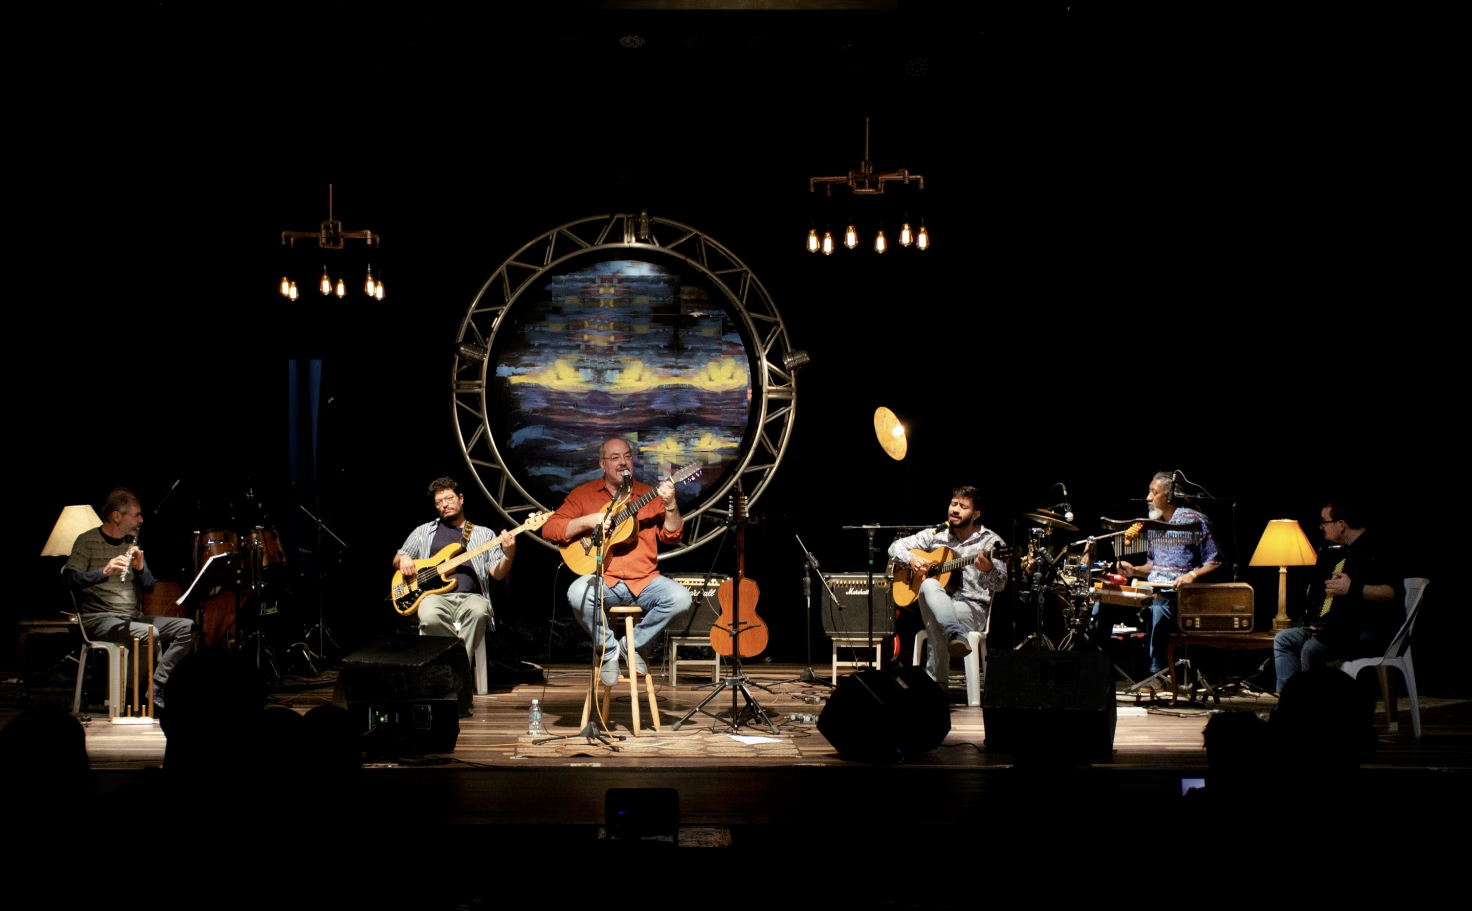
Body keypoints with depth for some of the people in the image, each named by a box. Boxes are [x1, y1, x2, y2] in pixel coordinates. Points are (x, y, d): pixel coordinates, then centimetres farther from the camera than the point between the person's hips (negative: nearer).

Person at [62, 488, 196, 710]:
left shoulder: (132, 543, 15)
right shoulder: (87, 541, -4)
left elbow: (149, 587, 12)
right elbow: (67, 579, -17)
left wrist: (140, 567, -10)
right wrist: (103, 572, -33)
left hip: (134, 617, 7)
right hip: (100, 619, -7)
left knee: (187, 627, -12)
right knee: (148, 633, -34)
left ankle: (155, 688, -19)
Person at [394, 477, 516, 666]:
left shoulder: (484, 534, 20)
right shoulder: (424, 532, 24)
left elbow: (497, 574, 10)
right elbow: (397, 560, 28)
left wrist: (509, 556, -12)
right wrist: (403, 560, 3)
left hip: (471, 597, 0)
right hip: (436, 595, 0)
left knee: (478, 612, -39)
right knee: (431, 617, -38)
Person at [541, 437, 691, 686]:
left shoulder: (649, 495, 12)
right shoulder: (584, 494, 8)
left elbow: (672, 536, 4)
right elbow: (549, 529, 1)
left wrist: (670, 505, -14)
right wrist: (587, 521, -13)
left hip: (643, 581, 2)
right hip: (603, 580, -2)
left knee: (680, 598, -26)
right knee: (578, 593, -35)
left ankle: (632, 644, 0)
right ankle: (609, 650, -7)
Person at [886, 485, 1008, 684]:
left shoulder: (990, 541, 1)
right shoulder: (936, 534, 13)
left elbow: (1000, 584, -11)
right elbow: (895, 547, 18)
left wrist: (989, 569, -36)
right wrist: (912, 559, -6)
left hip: (972, 608, -3)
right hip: (936, 605, 3)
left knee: (937, 623, -38)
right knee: (929, 585, -36)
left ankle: (935, 681, -33)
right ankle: (956, 636, -57)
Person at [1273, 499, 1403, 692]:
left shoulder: (1372, 551, -15)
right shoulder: (1343, 552, 17)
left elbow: (1395, 593, -29)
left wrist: (1353, 589, -31)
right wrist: (1314, 589, 20)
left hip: (1369, 631, -11)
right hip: (1341, 627, 11)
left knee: (1312, 648, -30)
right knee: (1284, 639, 5)